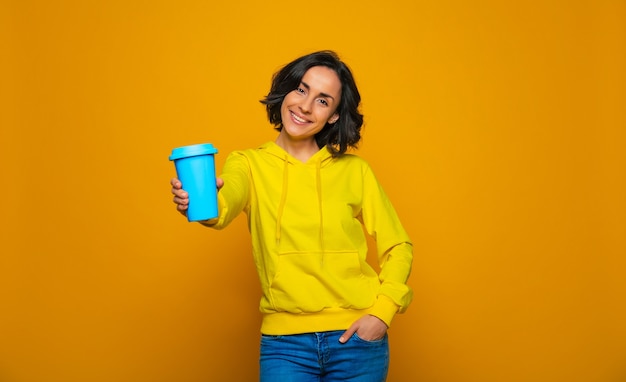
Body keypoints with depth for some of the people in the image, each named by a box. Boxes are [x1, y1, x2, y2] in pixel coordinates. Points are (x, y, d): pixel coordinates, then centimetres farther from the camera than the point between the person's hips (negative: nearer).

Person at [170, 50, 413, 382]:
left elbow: (398, 246, 6)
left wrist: (382, 312, -9)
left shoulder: (354, 170, 2)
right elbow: (225, 204, -22)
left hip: (355, 339, 1)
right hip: (285, 343, -1)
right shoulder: (250, 164, 0)